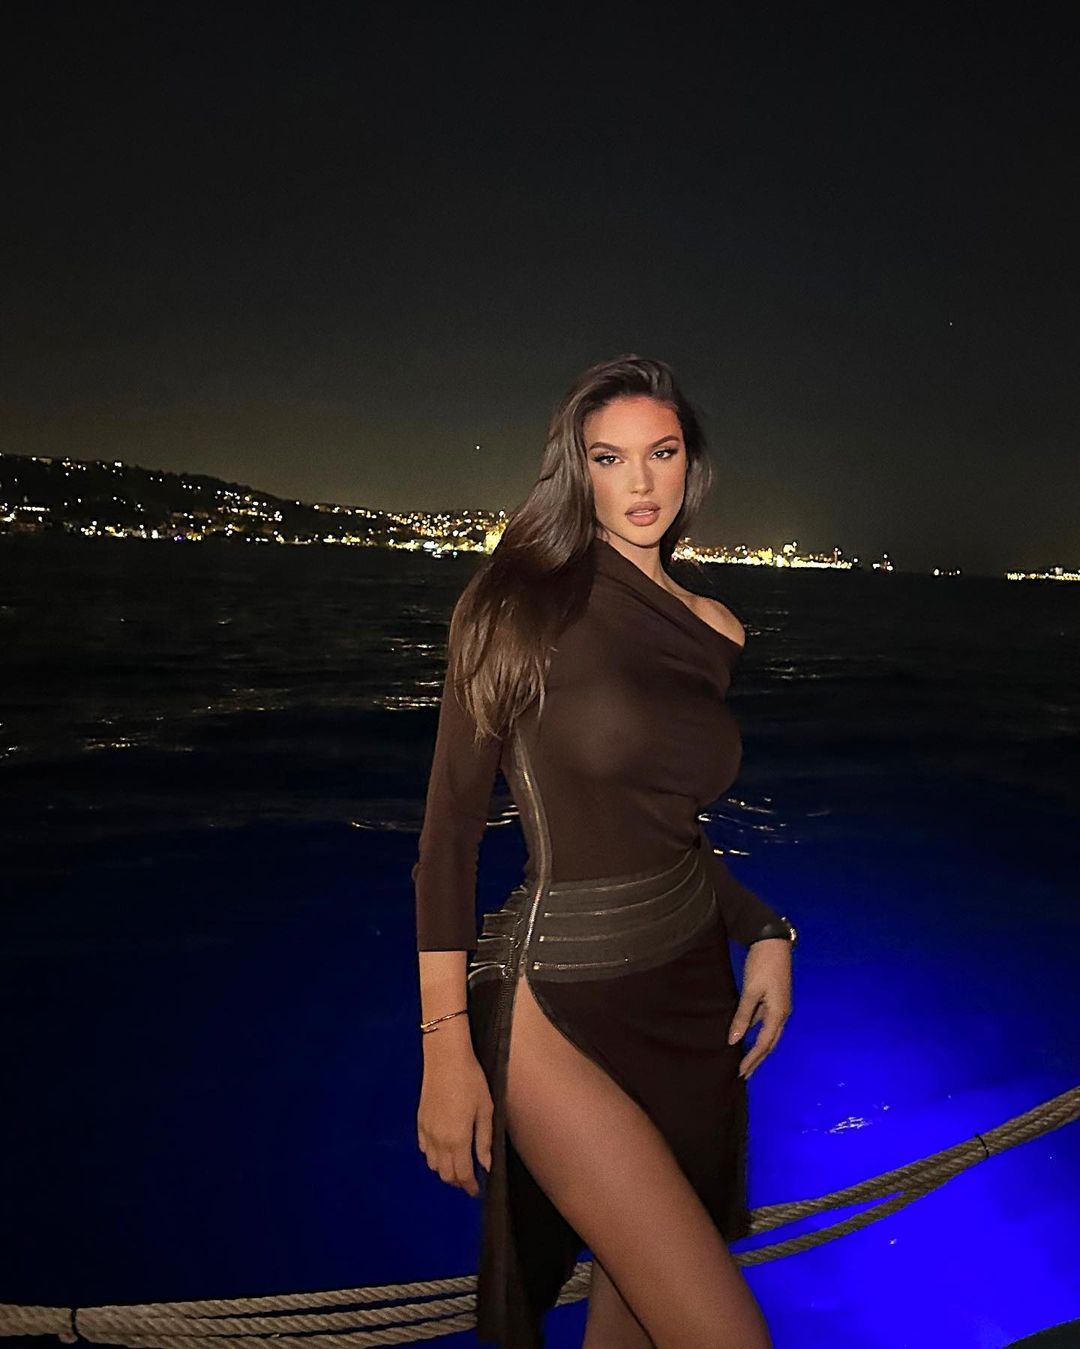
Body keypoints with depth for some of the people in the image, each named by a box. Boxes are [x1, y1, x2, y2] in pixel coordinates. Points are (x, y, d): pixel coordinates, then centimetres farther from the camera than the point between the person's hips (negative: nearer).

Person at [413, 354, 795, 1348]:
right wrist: (447, 1049, -13)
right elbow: (450, 829, -11)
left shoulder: (717, 630, 6)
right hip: (564, 1006, -5)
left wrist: (767, 932, 1)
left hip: (697, 993, 6)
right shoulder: (524, 606, -11)